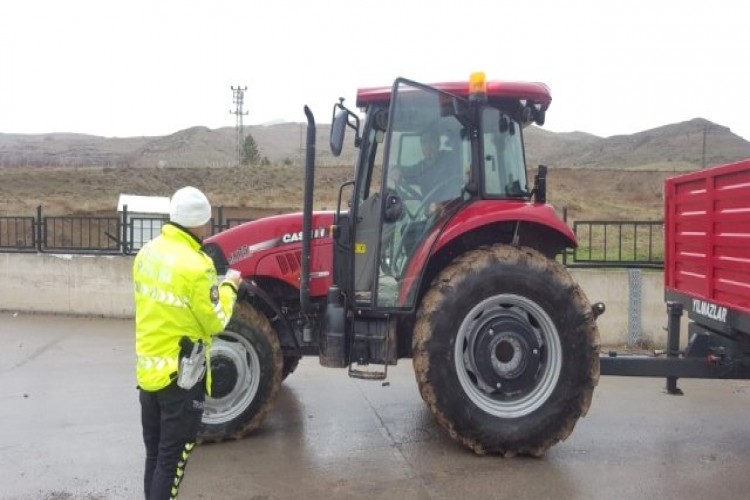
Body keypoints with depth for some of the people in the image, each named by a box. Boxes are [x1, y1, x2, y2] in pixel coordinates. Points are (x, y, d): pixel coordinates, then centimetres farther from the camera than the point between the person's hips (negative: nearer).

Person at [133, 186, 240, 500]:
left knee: (154, 453, 20)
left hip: (148, 369, 8)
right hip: (180, 375, -8)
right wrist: (228, 289, 3)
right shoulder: (195, 266, -22)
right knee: (173, 457, 5)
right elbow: (214, 323, -13)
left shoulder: (147, 253, 2)